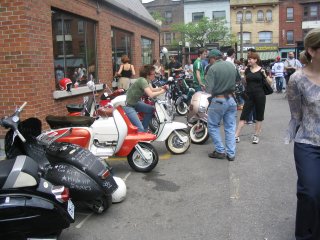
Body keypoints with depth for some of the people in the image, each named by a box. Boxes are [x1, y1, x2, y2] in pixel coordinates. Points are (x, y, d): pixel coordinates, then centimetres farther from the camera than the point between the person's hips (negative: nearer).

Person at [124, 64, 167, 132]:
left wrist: (161, 88, 2)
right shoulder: (142, 81, -24)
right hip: (128, 106, -10)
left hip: (135, 103, 10)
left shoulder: (145, 80, 3)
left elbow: (151, 90, 17)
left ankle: (144, 129, 17)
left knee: (151, 109, 9)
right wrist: (161, 91, -17)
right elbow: (151, 94, -33)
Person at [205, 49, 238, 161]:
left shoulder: (213, 68, -13)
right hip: (231, 99, 6)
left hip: (218, 100, -6)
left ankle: (220, 151, 8)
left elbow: (209, 88, -17)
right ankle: (231, 154, 14)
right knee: (230, 127, 10)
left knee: (213, 126, 9)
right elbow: (236, 82, 9)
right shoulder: (232, 66, 6)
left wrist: (207, 103, -9)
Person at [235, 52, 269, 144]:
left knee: (259, 116, 6)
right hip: (249, 95, 2)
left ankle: (256, 136, 18)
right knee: (243, 116, 0)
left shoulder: (262, 70, -2)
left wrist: (265, 75, -14)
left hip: (260, 95, -2)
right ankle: (236, 136, -1)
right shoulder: (247, 70, 6)